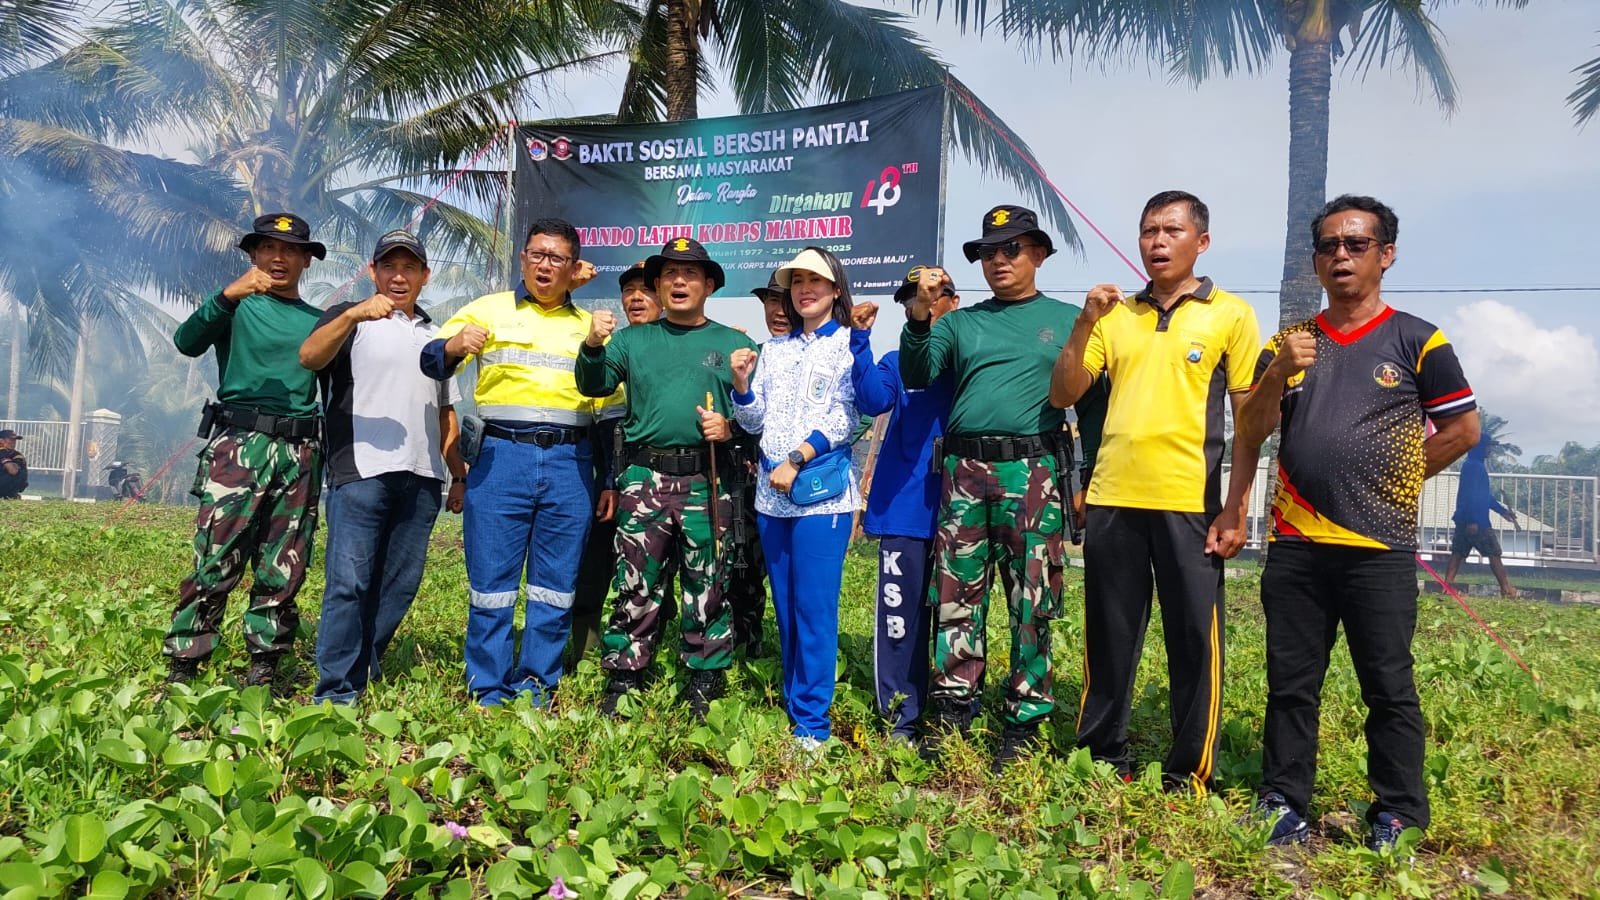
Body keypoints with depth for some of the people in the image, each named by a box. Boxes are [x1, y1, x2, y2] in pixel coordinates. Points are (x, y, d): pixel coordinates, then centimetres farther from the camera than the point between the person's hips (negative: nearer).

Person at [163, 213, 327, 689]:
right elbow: (187, 342, -12)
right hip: (239, 443, -3)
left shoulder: (318, 321, 17)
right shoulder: (236, 305, 7)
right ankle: (181, 668, -3)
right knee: (215, 564, -9)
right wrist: (229, 295, -26)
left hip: (300, 453, 3)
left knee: (282, 571, 4)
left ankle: (263, 670, 12)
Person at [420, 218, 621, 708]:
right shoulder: (489, 309, 11)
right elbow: (432, 360, 1)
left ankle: (536, 693, 16)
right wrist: (454, 347, -23)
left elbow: (611, 407, 16)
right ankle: (489, 696, 11)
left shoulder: (589, 326, 17)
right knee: (492, 581, 0)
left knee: (556, 587, 5)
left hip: (569, 463, 2)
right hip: (500, 456, -2)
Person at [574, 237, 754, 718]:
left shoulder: (734, 344, 9)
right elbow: (594, 386, 2)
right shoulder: (633, 339, 14)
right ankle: (621, 684, 14)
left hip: (707, 482, -1)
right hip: (645, 479, 1)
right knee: (635, 586, 3)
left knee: (707, 589, 4)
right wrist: (593, 346, -16)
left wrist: (731, 427, -13)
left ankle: (705, 690, 16)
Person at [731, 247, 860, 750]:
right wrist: (741, 382, -3)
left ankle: (811, 723, 1)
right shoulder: (773, 349, 17)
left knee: (814, 607, -6)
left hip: (822, 491, -5)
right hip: (771, 493, 5)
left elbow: (844, 417, -8)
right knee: (785, 607, 10)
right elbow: (753, 422, 15)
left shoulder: (849, 344, 2)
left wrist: (796, 460, -16)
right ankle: (791, 706, 20)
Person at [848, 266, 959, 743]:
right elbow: (873, 400, -5)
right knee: (900, 611, 2)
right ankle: (901, 718, 13)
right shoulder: (895, 361, 13)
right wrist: (860, 340, -16)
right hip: (903, 506, 2)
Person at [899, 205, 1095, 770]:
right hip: (963, 471, 3)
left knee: (1033, 605, 1)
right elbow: (916, 377, 3)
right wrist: (918, 318, -12)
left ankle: (1023, 723, 12)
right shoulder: (960, 321, 15)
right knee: (957, 596, 5)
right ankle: (951, 713, 16)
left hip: (1033, 473, -2)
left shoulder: (1068, 320, 9)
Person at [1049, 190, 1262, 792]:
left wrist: (1236, 510, -6)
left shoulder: (1230, 315, 4)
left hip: (1190, 505, -3)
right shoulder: (1116, 315, 13)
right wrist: (1084, 325, -5)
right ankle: (1102, 759, 25)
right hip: (1112, 501, 3)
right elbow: (1062, 395, 8)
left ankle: (1189, 774, 18)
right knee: (1109, 639, 11)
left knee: (1195, 642, 4)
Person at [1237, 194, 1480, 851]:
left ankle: (1398, 816, 16)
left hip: (1379, 550, -3)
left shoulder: (1417, 341, 3)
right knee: (1290, 685, 9)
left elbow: (1462, 429, 6)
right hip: (1295, 547, 3)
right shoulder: (1288, 342, 11)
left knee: (1389, 688, 3)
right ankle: (1284, 804, 18)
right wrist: (1279, 373, -11)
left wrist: (1392, 477, 4)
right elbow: (1249, 435, 5)